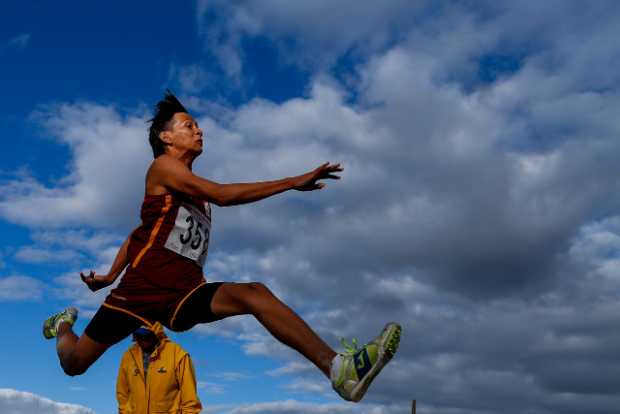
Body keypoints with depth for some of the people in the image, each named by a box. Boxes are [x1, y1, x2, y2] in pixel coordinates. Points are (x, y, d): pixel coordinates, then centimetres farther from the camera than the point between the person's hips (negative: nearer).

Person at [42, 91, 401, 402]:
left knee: (253, 293, -23)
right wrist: (293, 182, -22)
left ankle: (339, 368, -38)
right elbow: (222, 195, -21)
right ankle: (64, 325, 46)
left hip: (186, 294, 5)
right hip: (143, 288, -5)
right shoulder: (162, 166, -4)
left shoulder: (194, 187, 20)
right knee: (74, 364, 7)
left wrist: (111, 276, 26)